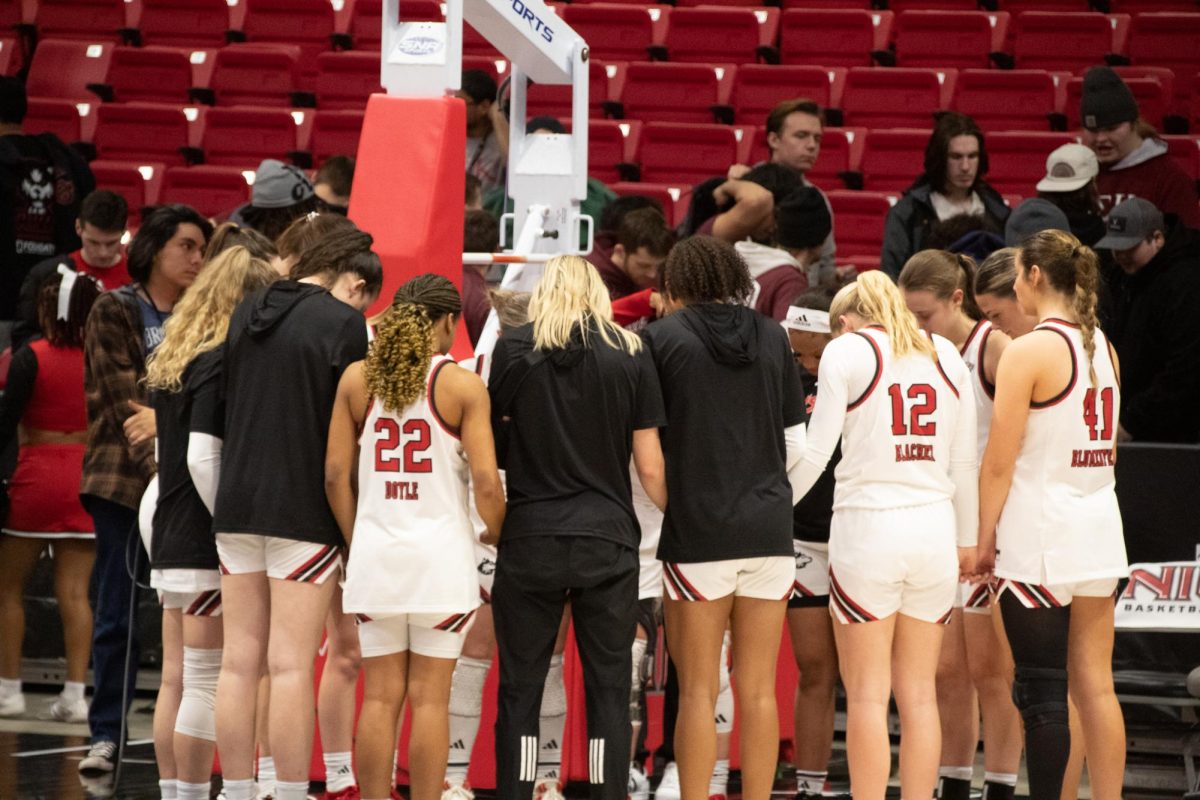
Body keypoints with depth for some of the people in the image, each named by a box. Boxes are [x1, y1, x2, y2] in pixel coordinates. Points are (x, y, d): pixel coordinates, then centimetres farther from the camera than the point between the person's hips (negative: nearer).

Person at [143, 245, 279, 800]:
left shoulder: (171, 359, 14)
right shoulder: (220, 362, -13)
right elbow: (203, 458, -19)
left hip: (169, 541, 9)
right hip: (207, 548, -9)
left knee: (176, 680, 10)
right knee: (206, 682, -4)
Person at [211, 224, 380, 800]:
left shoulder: (245, 314, 11)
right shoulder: (343, 321, -8)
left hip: (236, 506, 6)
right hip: (303, 510, -6)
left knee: (240, 661, 8)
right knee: (292, 666, -4)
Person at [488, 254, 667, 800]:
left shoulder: (512, 351, 1)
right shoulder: (630, 355, 2)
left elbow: (494, 448, 5)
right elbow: (650, 467, 2)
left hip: (530, 540, 0)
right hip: (608, 541, 0)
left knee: (520, 689, 6)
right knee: (608, 688, 6)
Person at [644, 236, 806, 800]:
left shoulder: (663, 338, -3)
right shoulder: (773, 337, 7)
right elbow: (795, 442, 10)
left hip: (697, 530, -3)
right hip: (769, 529, 3)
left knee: (698, 690, 2)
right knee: (758, 690, 7)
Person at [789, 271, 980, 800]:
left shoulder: (846, 349, 1)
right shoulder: (945, 354, 12)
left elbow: (816, 451, -6)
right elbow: (964, 461, 12)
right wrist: (966, 540, 19)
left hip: (868, 523, -4)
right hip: (935, 526, 4)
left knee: (867, 695, 0)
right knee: (919, 692, 9)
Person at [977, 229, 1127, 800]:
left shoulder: (1028, 351, -12)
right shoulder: (1103, 346, 10)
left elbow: (999, 463, -12)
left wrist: (985, 540, -3)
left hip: (1039, 538, -7)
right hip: (1099, 530, 7)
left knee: (1042, 692, -3)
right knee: (1095, 686, 8)